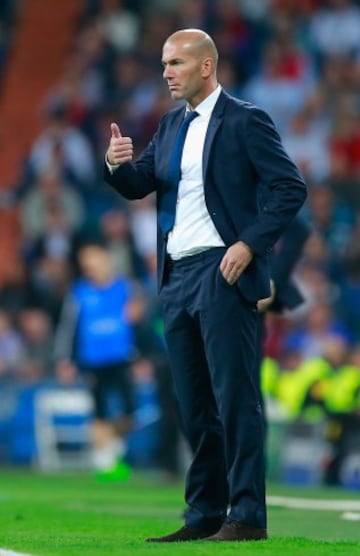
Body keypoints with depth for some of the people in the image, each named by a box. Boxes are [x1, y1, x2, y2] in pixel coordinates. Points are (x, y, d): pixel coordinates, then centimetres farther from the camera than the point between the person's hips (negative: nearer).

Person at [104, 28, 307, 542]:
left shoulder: (244, 121, -5)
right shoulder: (171, 126, 16)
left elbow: (291, 188, -9)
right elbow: (139, 186, 14)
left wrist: (251, 244, -16)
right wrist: (118, 164, -8)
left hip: (223, 272, -8)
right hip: (178, 277, 8)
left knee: (235, 397, -9)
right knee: (193, 404, 10)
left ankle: (247, 516, -8)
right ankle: (205, 514, 16)